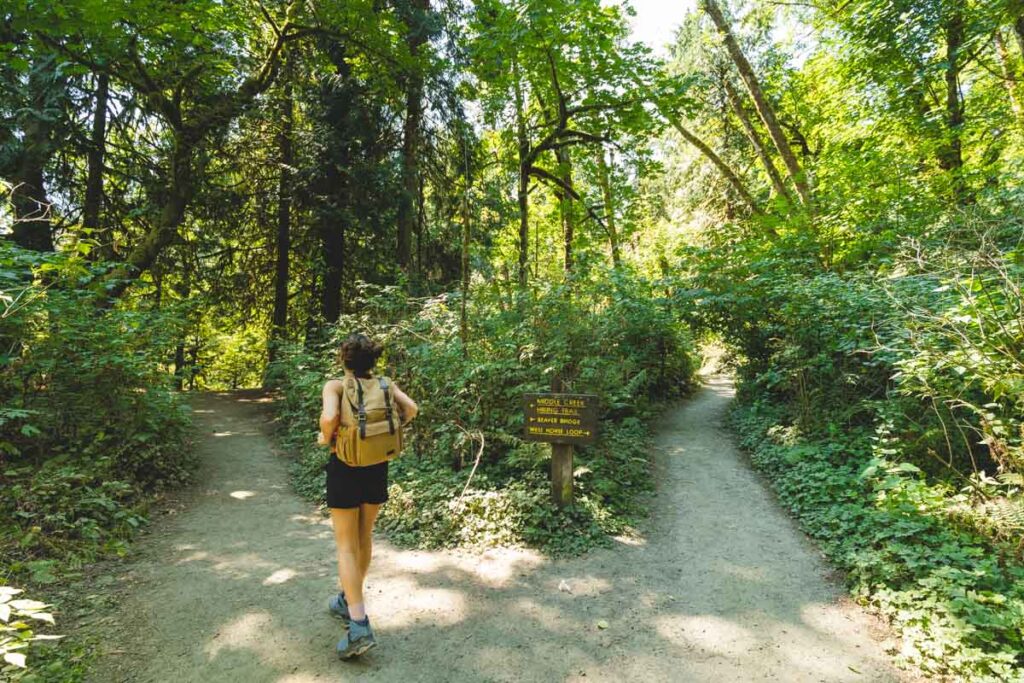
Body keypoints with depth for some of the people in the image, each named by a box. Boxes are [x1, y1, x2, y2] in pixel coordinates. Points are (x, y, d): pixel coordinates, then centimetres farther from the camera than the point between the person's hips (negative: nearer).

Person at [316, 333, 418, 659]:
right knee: (364, 537, 20)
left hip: (345, 468, -4)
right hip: (378, 466, 5)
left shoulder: (335, 385, -11)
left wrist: (325, 437, -7)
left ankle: (359, 625, -1)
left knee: (346, 546, 4)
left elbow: (329, 417, -27)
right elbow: (410, 409, -8)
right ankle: (348, 600, 39)